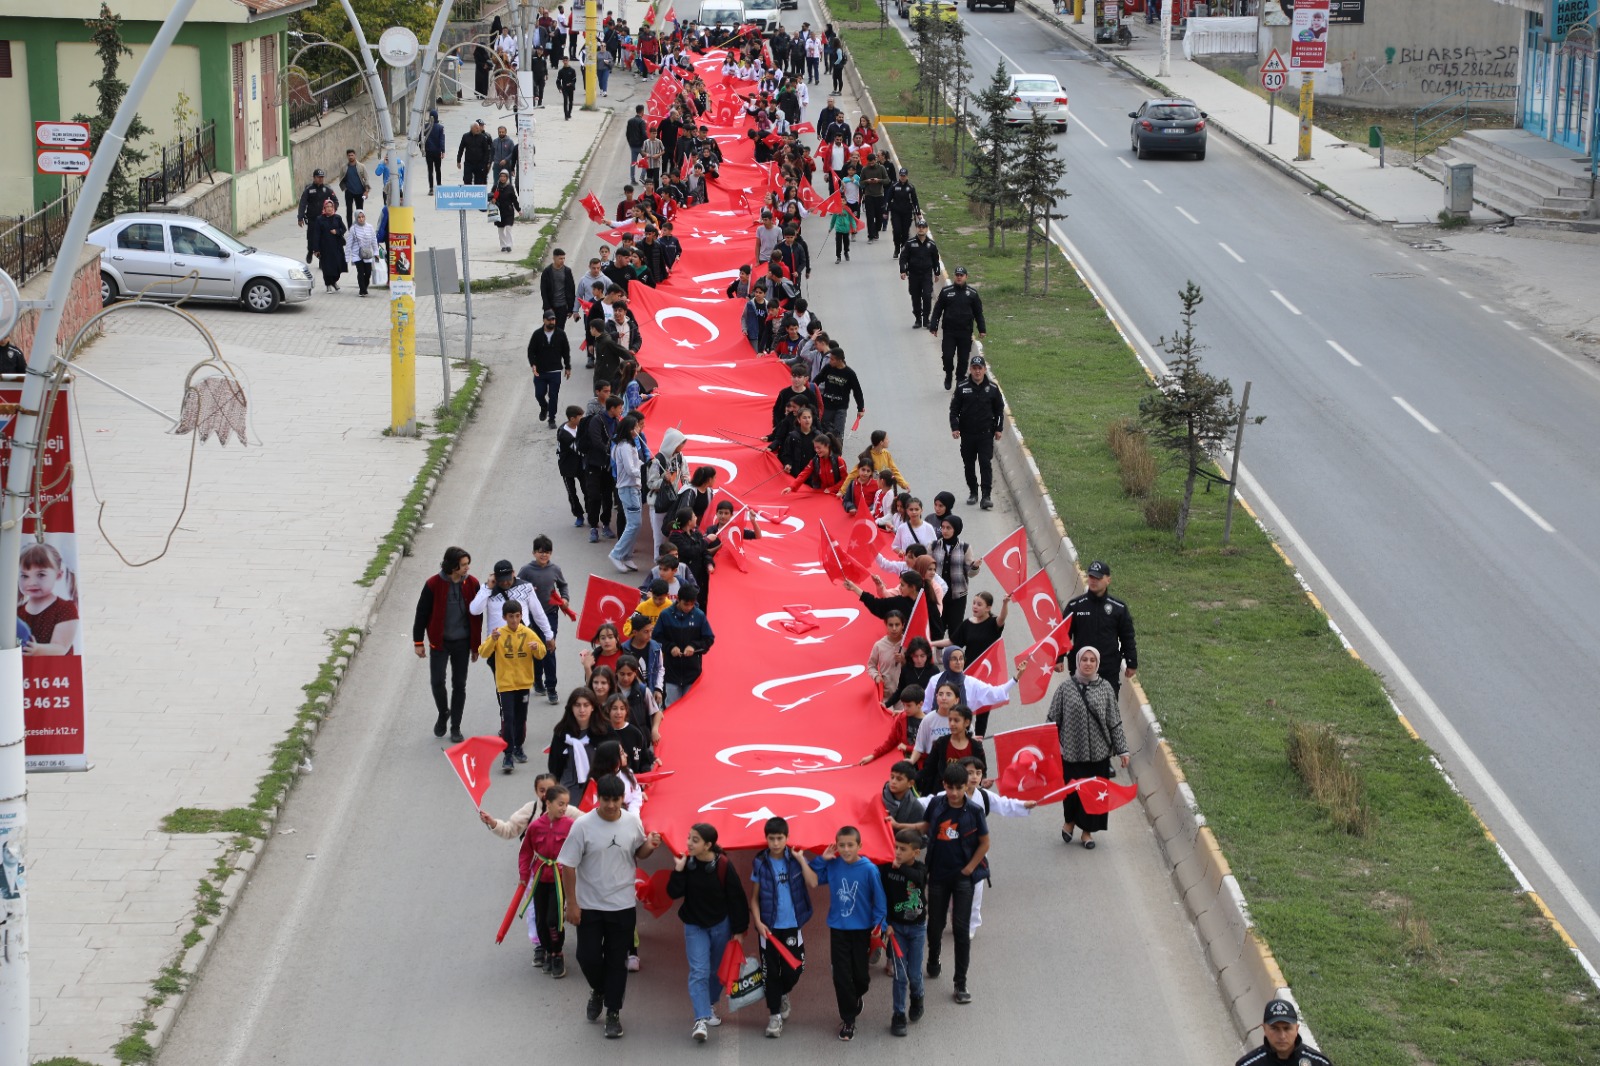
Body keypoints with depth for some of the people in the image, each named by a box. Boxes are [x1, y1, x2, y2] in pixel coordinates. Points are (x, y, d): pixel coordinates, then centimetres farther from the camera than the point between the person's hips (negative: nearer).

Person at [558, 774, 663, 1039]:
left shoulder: (632, 822, -5)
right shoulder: (583, 826, -14)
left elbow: (638, 854, 11)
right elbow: (568, 866, -10)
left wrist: (649, 846, -13)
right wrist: (572, 904, -11)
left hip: (623, 905, 2)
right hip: (589, 906, -2)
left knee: (617, 961, 6)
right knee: (588, 957, 2)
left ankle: (613, 1013, 18)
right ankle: (598, 991, 33)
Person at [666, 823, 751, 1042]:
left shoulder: (724, 865, -16)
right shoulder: (686, 862, -9)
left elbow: (736, 898, -9)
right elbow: (674, 893, -13)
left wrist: (739, 929, -6)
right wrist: (678, 871, -26)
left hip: (721, 925, -1)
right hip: (694, 926, 1)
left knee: (717, 970, 14)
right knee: (699, 972, -10)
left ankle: (709, 1005, 39)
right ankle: (701, 1020, -19)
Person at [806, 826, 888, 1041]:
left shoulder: (869, 869, -15)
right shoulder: (832, 866, -6)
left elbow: (879, 900, -9)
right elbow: (814, 878, 6)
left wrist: (878, 925, -12)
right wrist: (821, 859, -7)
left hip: (861, 929, -2)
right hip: (838, 929, 2)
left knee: (860, 974, 12)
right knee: (841, 975, 0)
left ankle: (857, 996, 46)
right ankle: (848, 1019, 12)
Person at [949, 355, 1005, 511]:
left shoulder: (993, 388, 1)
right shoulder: (962, 388, -1)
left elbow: (999, 410, 10)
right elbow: (954, 409, 2)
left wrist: (998, 428, 5)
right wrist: (955, 427, -7)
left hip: (986, 434, -1)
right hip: (967, 434, 1)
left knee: (986, 464, -8)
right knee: (969, 465, 9)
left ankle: (986, 496, -9)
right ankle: (973, 492, 24)